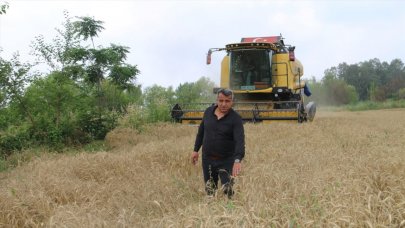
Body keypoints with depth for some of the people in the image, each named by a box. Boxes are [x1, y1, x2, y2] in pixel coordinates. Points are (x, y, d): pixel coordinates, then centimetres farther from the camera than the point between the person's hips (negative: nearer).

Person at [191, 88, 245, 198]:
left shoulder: (235, 118, -15)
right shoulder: (208, 112, 0)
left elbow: (240, 141, -26)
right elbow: (201, 132, 14)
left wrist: (238, 160, -40)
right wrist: (196, 150, 12)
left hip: (226, 161, -4)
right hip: (207, 159, 4)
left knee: (227, 191, -5)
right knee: (209, 190, 13)